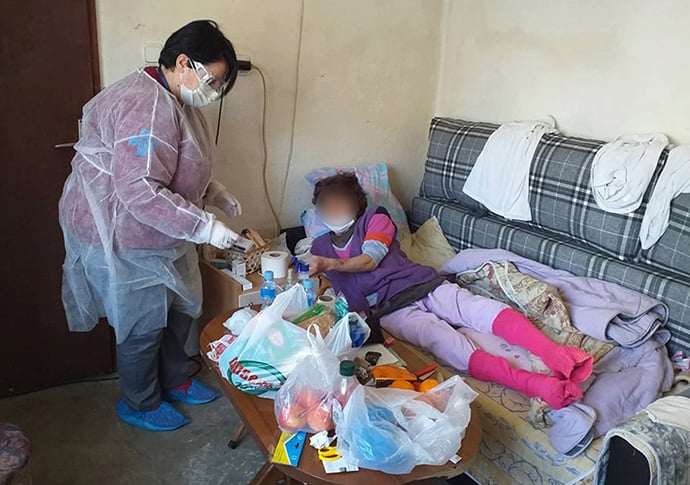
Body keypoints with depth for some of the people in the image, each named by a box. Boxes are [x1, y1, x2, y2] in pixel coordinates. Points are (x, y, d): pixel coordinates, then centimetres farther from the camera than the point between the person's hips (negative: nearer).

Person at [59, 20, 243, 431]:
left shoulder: (173, 101, 7)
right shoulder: (146, 108, -28)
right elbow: (140, 192, -35)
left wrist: (215, 193, 5)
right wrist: (205, 227, -32)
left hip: (160, 234, 10)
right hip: (125, 238, -10)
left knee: (181, 308, 19)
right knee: (143, 325, 7)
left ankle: (174, 382, 42)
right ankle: (140, 405, 32)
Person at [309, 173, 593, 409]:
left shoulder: (374, 218, 13)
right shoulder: (321, 247, 23)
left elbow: (370, 259, -3)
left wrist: (332, 264, -16)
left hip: (423, 286, 2)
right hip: (391, 309, -2)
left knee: (483, 310, -28)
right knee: (445, 341, -32)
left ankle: (556, 355, -45)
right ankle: (534, 384, -50)